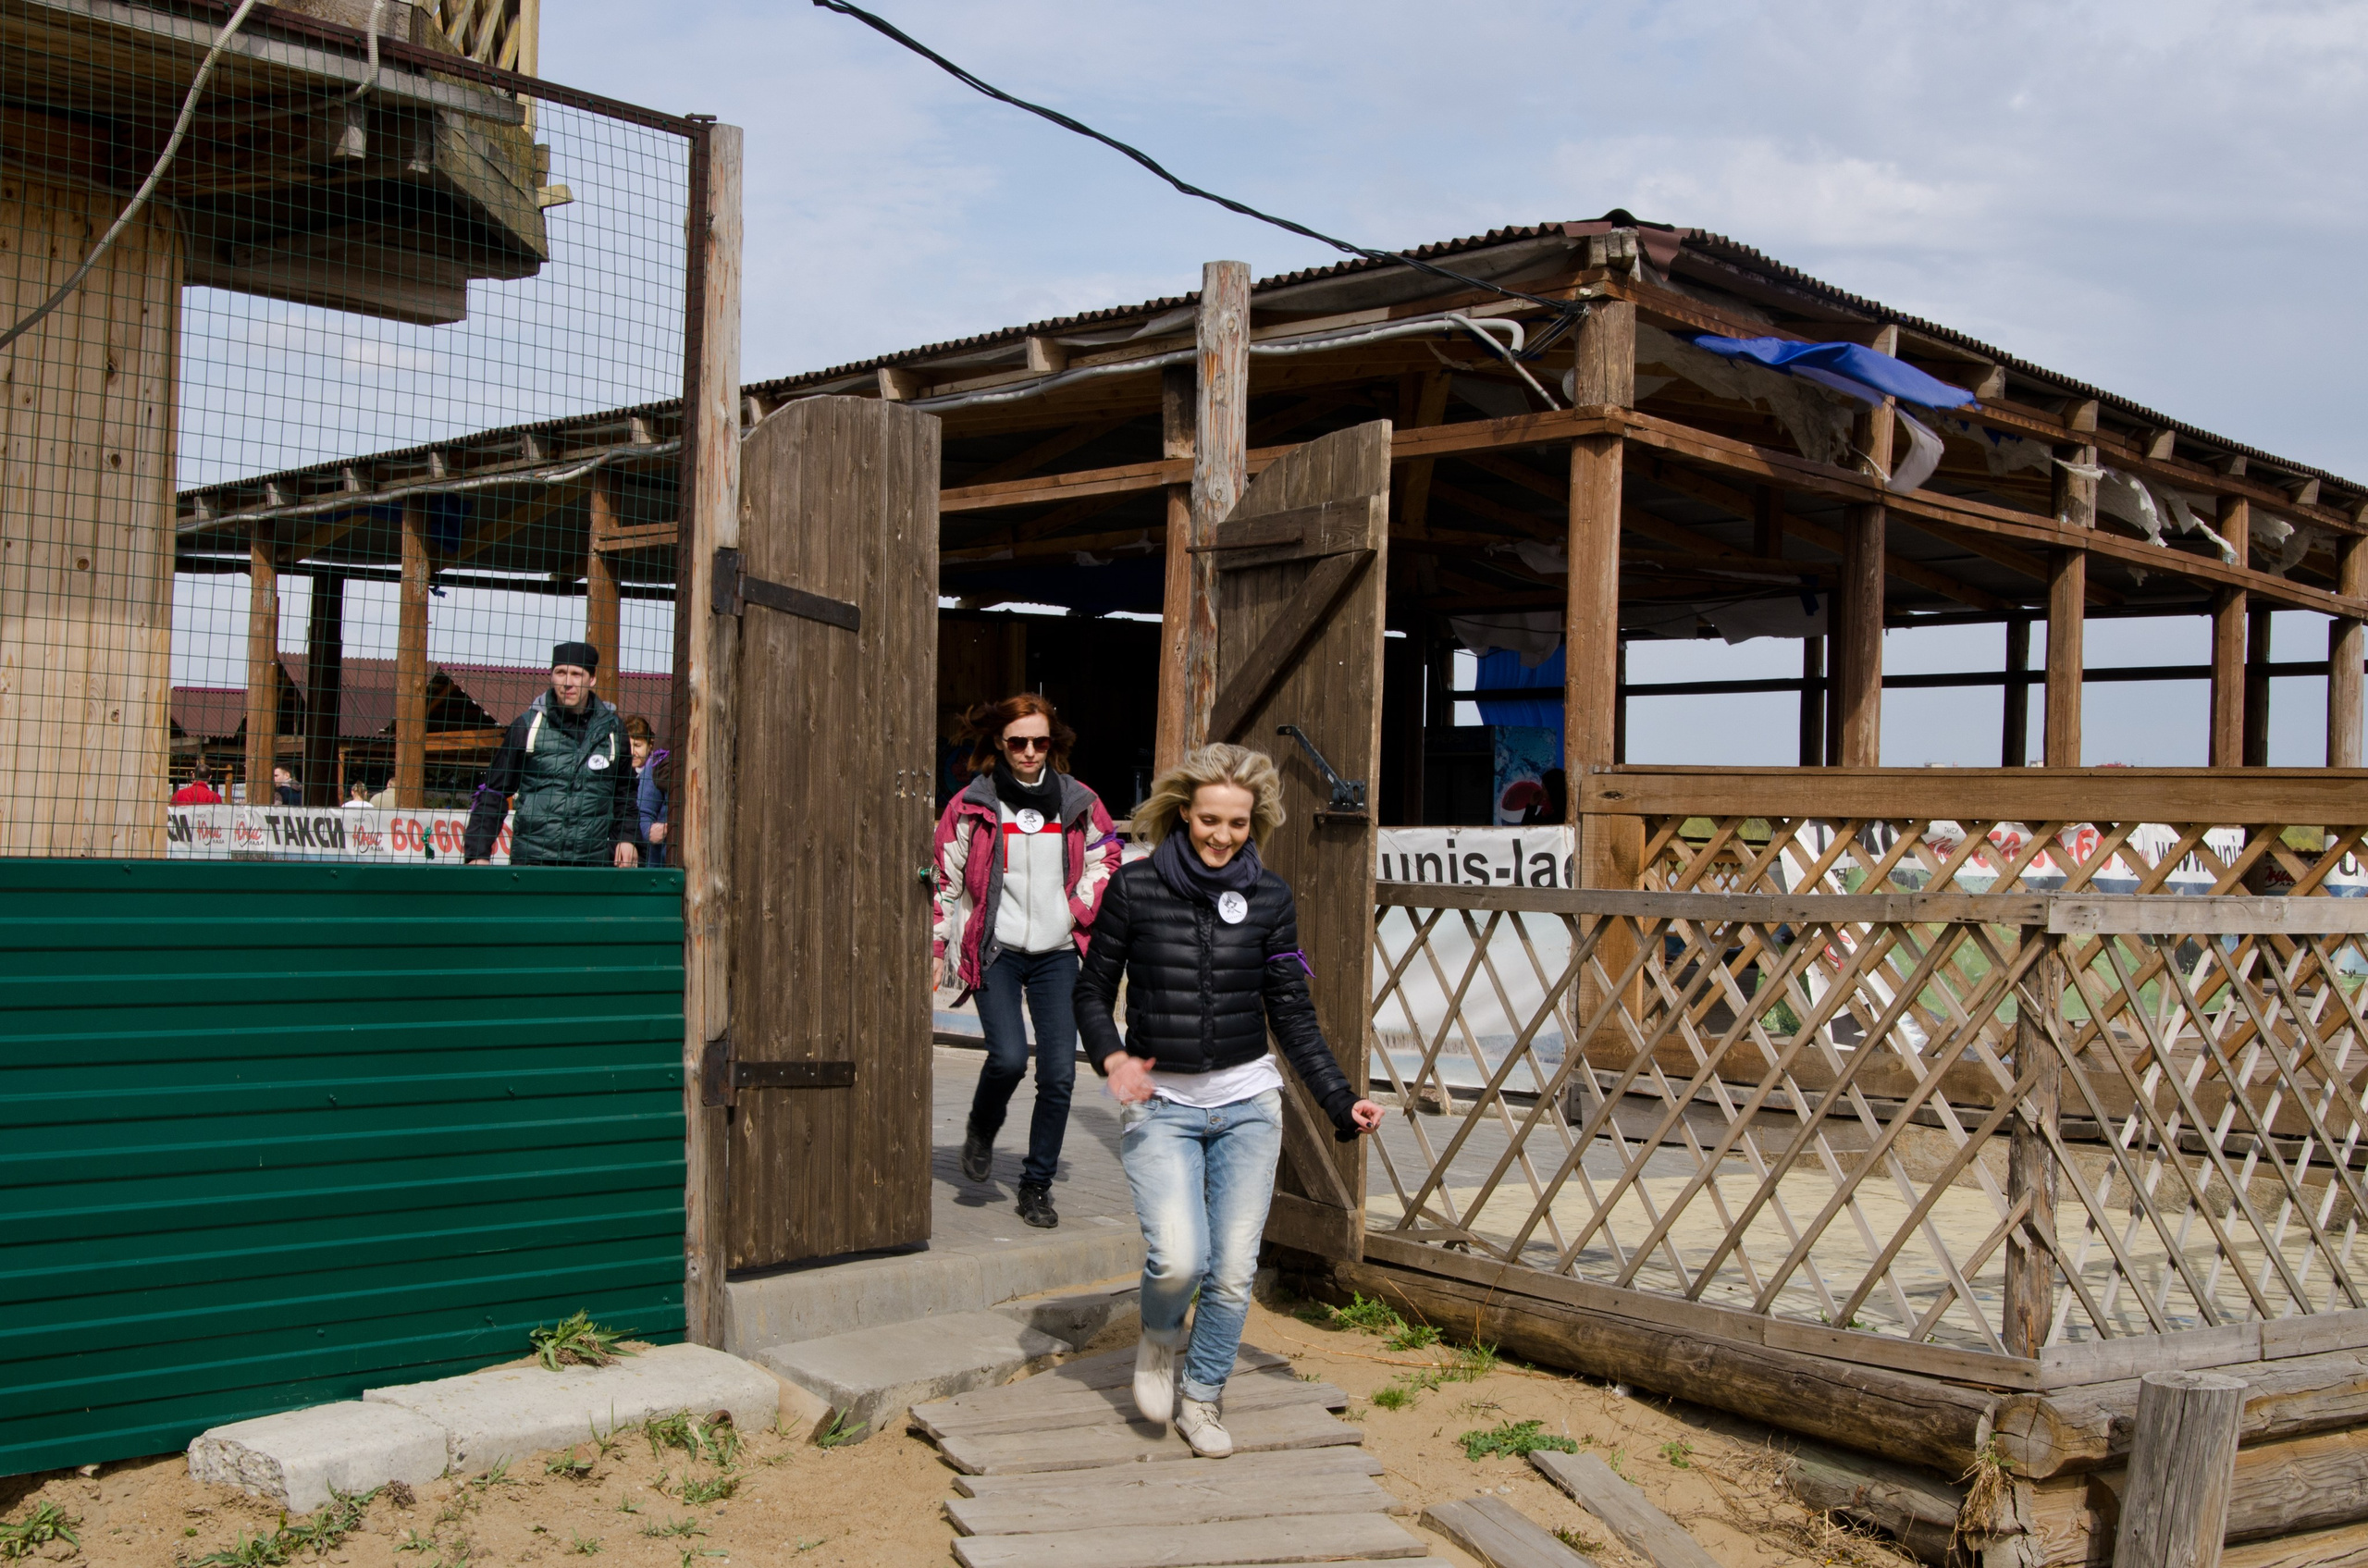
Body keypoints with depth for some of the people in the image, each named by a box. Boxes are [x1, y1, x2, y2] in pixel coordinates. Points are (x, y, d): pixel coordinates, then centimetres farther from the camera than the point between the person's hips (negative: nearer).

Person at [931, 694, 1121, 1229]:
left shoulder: (1079, 805, 4)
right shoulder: (971, 807, -1)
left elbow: (1105, 861, 18)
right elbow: (945, 881, 5)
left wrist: (1080, 907, 2)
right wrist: (936, 950, 3)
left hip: (1057, 953, 2)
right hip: (995, 950, -2)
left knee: (1059, 1074, -3)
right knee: (1009, 1057, -20)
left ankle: (1037, 1186, 14)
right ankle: (981, 1130, 15)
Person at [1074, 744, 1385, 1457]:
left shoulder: (1269, 897, 1)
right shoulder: (1135, 888, -5)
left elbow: (1292, 1012, 5)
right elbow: (1092, 990, 2)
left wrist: (1340, 1101, -2)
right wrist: (1111, 1058, -18)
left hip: (1247, 1103, 2)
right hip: (1160, 1106, -2)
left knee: (1234, 1270, 2)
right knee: (1180, 1257, -18)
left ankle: (1201, 1400, 26)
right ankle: (1158, 1338, 17)